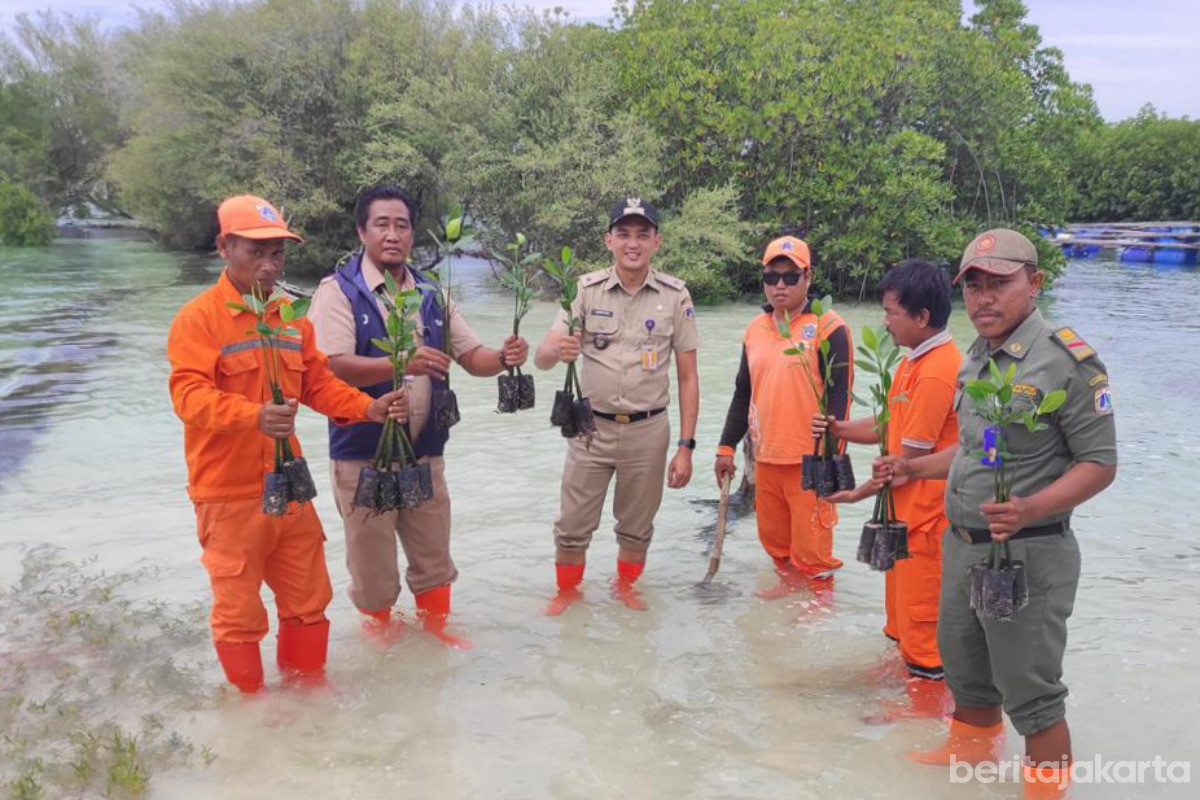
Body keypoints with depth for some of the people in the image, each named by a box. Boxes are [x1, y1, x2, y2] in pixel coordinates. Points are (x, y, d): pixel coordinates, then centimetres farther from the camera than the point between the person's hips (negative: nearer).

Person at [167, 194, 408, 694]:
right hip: (229, 493, -5)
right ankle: (250, 701, 29)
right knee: (239, 611, 7)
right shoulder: (198, 317, -10)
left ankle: (307, 687, 36)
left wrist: (369, 408, -5)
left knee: (308, 600, 15)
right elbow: (189, 395, -22)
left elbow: (319, 384, 12)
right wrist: (254, 415, -39)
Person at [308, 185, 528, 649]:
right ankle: (379, 622, 36)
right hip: (363, 455, -4)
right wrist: (401, 364, -34)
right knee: (372, 556, 10)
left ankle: (434, 622, 37)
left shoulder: (432, 294, 8)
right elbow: (333, 367, -21)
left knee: (434, 550, 16)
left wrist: (503, 359, -15)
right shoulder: (339, 291, -9)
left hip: (425, 451, 4)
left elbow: (471, 356, 8)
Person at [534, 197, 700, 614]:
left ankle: (625, 587, 40)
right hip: (591, 427, 0)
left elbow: (688, 376, 0)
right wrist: (557, 349, -35)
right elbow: (541, 357, -10)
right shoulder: (587, 289, -4)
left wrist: (685, 447, -4)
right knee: (573, 527, 6)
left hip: (648, 430, 1)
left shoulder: (675, 295, -4)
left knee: (637, 526, 15)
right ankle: (567, 591, 31)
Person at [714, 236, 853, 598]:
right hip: (766, 457, 6)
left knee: (810, 545, 2)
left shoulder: (828, 327, -7)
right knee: (774, 538, 17)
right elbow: (742, 392, 18)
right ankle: (789, 584, 36)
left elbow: (838, 397, -10)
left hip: (809, 459, -6)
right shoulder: (755, 329, 11)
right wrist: (727, 447, 14)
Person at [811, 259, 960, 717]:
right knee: (902, 615, 24)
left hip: (926, 516, -10)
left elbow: (911, 456, -20)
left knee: (922, 620, 4)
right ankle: (909, 674, 41)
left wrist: (859, 493, -9)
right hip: (907, 512, 10)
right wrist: (838, 430, 0)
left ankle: (928, 704, 19)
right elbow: (892, 426, 14)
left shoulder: (936, 373, -23)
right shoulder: (915, 363, 9)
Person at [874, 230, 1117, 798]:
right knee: (966, 673, 25)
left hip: (1027, 554, -8)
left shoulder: (1067, 360, -16)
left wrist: (1031, 510, -31)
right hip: (961, 545, 8)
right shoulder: (976, 358, 9)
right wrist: (914, 468, 15)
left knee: (1030, 693, 5)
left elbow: (1099, 463, -17)